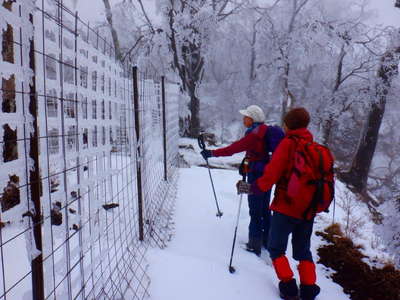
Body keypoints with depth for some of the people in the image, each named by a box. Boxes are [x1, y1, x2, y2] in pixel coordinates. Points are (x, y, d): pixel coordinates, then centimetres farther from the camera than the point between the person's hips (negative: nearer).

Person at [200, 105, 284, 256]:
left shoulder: (254, 134, -19)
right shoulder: (266, 130, 7)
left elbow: (235, 147, -24)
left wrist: (213, 153, -22)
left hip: (257, 174, -9)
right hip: (268, 173, 9)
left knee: (255, 210, 0)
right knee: (264, 208, 19)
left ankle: (255, 245, 8)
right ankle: (267, 240, 30)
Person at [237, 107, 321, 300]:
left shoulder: (287, 143, -13)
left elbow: (272, 174, -18)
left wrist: (252, 188, -8)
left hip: (286, 208, -5)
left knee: (276, 248, 13)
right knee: (303, 251, 21)